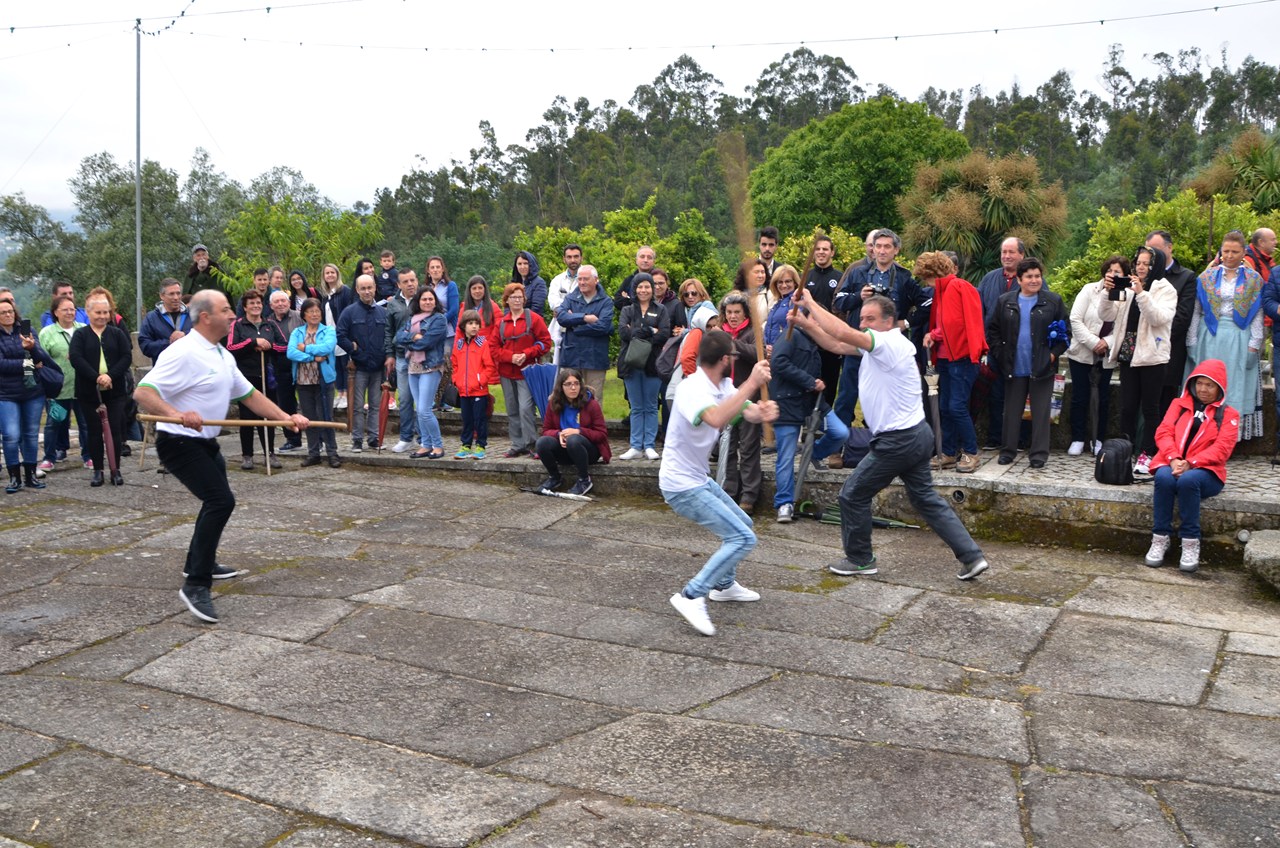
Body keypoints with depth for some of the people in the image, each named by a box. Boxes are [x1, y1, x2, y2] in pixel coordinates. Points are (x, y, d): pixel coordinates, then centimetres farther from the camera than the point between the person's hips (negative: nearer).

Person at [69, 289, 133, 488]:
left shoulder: (117, 333, 7)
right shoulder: (80, 335, 4)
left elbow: (127, 357, -3)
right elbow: (75, 358, -10)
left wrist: (110, 376, -16)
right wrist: (96, 377, -20)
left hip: (115, 391, 0)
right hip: (89, 393, 0)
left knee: (115, 430, 0)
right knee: (94, 432, 6)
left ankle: (116, 470, 9)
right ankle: (98, 471, 13)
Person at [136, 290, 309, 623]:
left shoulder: (222, 355, 10)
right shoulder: (184, 353, -20)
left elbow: (249, 394, 15)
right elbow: (144, 392, -27)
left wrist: (287, 417, 6)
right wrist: (176, 414, -44)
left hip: (206, 443, 10)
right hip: (180, 443, -10)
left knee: (218, 500, 24)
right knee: (221, 501, -21)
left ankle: (200, 562, 44)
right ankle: (195, 585, -18)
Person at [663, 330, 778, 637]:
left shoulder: (724, 387, 3)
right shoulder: (693, 389, -25)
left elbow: (750, 412, -9)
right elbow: (716, 419, -46)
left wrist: (763, 412, -32)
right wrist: (751, 384, -41)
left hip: (700, 479, 10)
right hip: (682, 486, -10)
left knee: (742, 525, 24)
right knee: (743, 538, -14)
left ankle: (724, 584, 39)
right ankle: (692, 596, -13)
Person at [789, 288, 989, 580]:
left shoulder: (890, 343, -19)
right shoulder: (877, 344, 11)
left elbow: (843, 333, -32)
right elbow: (838, 345, 17)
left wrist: (811, 304, -23)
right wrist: (808, 324, 5)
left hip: (898, 441, -10)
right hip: (917, 435, 10)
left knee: (853, 495, 3)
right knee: (926, 498, 15)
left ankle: (860, 559, 17)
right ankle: (972, 557, 13)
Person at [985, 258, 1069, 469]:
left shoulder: (1053, 301, 2)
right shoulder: (1005, 301, 6)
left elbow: (1065, 332, 5)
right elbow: (993, 330, 10)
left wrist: (1054, 353, -6)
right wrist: (999, 354, 0)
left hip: (1042, 368, -1)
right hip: (1014, 368, 2)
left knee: (1040, 412, 3)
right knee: (1012, 411, 9)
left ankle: (1039, 453, 10)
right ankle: (1008, 450, 19)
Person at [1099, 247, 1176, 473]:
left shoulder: (1165, 290, 0)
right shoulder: (1127, 288, 13)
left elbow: (1159, 318, -17)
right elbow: (1107, 316, 5)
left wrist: (1141, 293, -24)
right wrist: (1109, 291, -10)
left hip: (1152, 357, -4)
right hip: (1128, 355, 4)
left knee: (1150, 408, 1)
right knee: (1127, 407, 4)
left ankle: (1146, 454, 6)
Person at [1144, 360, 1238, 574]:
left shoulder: (1228, 415, 11)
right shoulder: (1179, 405, 19)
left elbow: (1222, 447, -4)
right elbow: (1163, 432, 4)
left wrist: (1191, 463, -19)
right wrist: (1173, 459, -16)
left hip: (1205, 470, -2)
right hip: (1172, 465, 2)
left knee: (1188, 480, -37)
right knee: (1164, 478, -35)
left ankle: (1190, 544, -29)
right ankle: (1160, 540, -28)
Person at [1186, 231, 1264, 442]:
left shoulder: (1254, 279, 5)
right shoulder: (1206, 277, 6)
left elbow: (1258, 314, 2)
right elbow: (1195, 312, 6)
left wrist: (1254, 344, -6)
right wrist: (1192, 343, 0)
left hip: (1238, 338, -1)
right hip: (1210, 337, 1)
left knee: (1236, 385, 0)